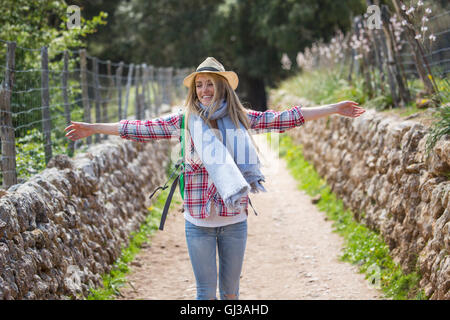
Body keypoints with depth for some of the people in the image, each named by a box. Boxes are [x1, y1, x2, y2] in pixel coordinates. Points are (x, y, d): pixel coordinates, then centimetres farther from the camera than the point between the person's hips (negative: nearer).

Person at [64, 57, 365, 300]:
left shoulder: (241, 118, 3)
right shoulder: (185, 120, 1)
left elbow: (284, 119, 5)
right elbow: (143, 129, 3)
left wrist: (334, 109, 5)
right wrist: (93, 128, 3)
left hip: (235, 220, 1)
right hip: (198, 221, -1)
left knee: (230, 289, 12)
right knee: (206, 291, 6)